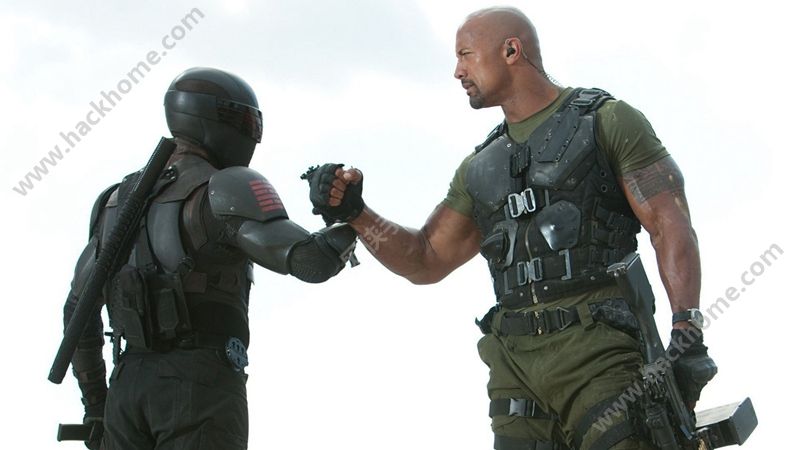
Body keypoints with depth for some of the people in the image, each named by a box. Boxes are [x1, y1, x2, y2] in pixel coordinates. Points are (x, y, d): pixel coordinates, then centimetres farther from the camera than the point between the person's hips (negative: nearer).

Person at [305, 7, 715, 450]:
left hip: (598, 354, -5)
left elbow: (670, 225, -2)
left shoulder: (608, 121, 7)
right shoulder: (481, 167, 24)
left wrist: (687, 330, -16)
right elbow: (426, 262, 26)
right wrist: (354, 213, 10)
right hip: (516, 367, 5)